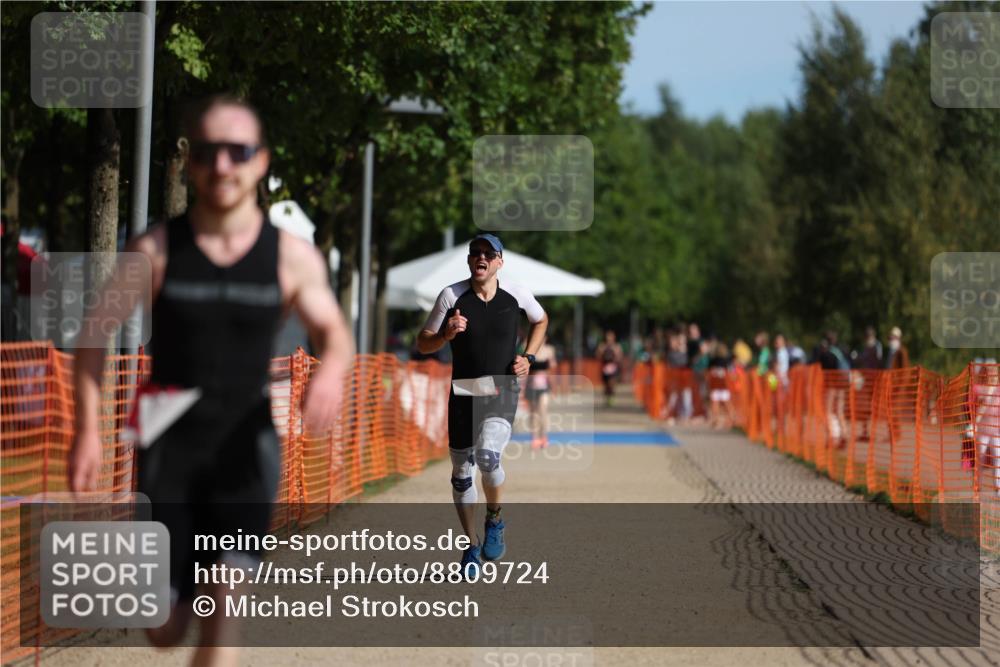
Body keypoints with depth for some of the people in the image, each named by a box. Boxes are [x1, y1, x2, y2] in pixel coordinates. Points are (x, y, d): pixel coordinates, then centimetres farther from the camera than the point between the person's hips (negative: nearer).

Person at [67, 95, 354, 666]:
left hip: (246, 441, 0)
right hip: (170, 442, 0)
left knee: (226, 597, -18)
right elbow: (95, 331, 2)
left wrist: (332, 368, -18)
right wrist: (89, 428, -8)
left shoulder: (293, 257, -4)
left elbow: (335, 333, 7)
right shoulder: (156, 250, -5)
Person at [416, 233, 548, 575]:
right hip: (463, 392, 2)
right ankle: (472, 546, 24)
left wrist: (528, 358, 7)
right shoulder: (452, 296, -5)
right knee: (461, 473, 6)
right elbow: (423, 344, 2)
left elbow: (541, 320, 20)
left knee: (487, 457, -26)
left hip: (502, 391, -2)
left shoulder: (516, 294, -2)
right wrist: (446, 334, -19)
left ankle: (494, 520, 2)